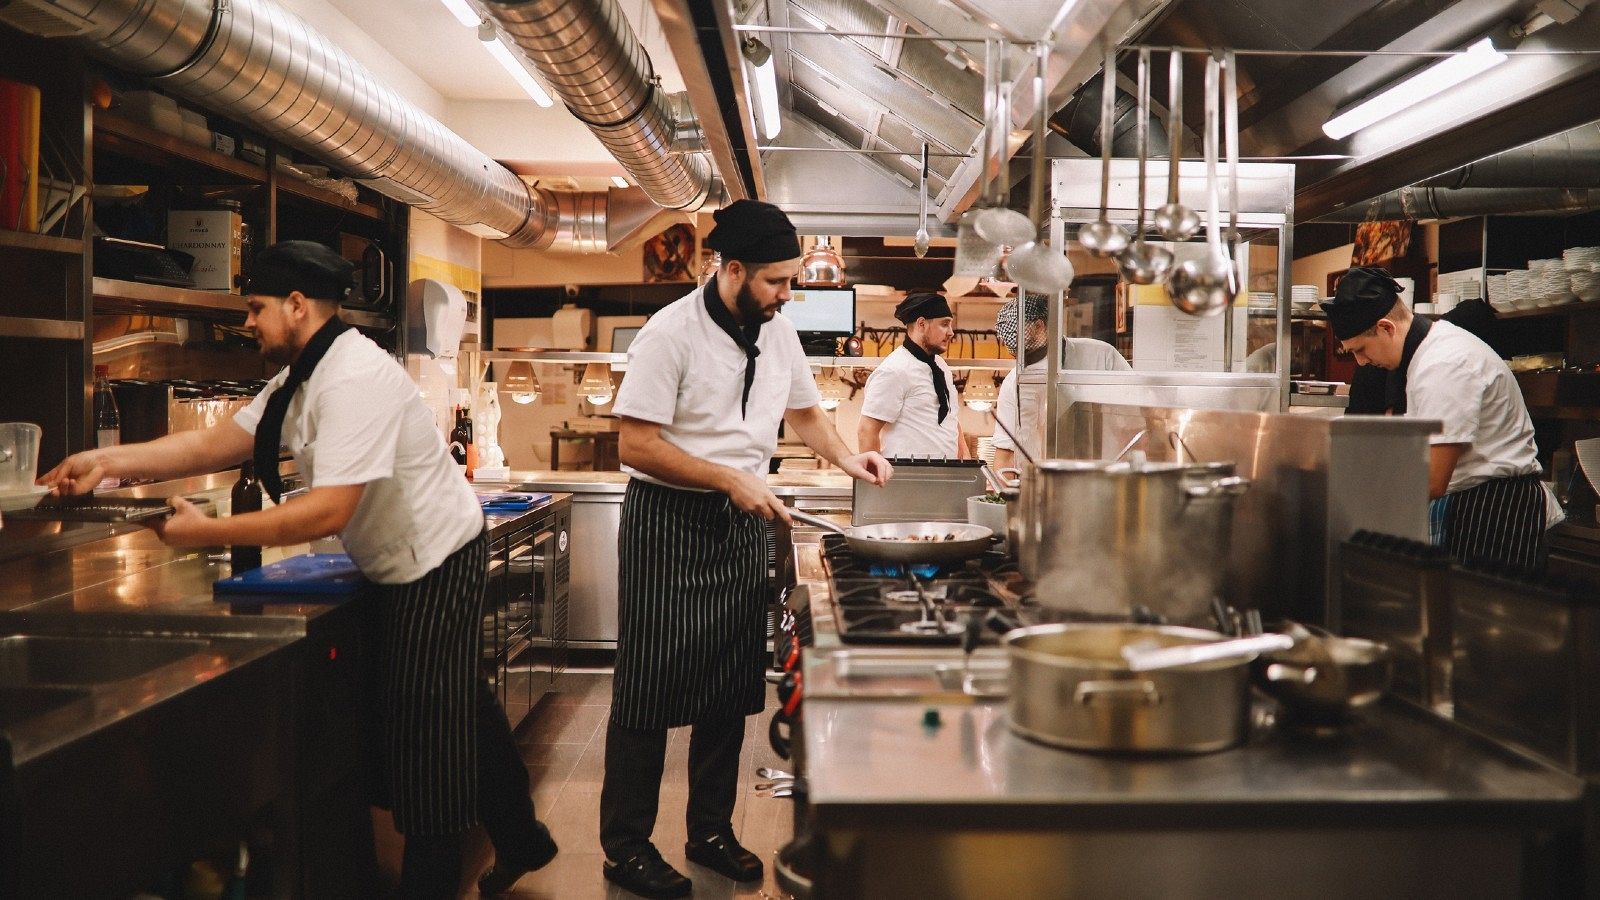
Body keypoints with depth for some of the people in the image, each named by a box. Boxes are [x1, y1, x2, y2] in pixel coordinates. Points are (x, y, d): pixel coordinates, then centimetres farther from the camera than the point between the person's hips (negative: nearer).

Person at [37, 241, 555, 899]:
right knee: (462, 713, 18)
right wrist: (108, 462, -7)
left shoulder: (355, 379, -25)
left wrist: (207, 532, -25)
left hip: (437, 567, -10)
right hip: (409, 569, 10)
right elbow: (219, 443, 4)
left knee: (426, 727, 0)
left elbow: (329, 511, -30)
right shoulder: (301, 378, 8)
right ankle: (518, 840, 33)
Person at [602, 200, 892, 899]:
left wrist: (845, 458, 3)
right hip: (668, 523, -6)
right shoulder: (672, 333, -16)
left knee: (730, 688, 11)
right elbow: (636, 446, -19)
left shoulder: (778, 333, 6)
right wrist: (732, 479, -21)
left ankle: (711, 832, 27)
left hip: (741, 526, 7)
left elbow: (803, 411, 21)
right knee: (651, 689, 1)